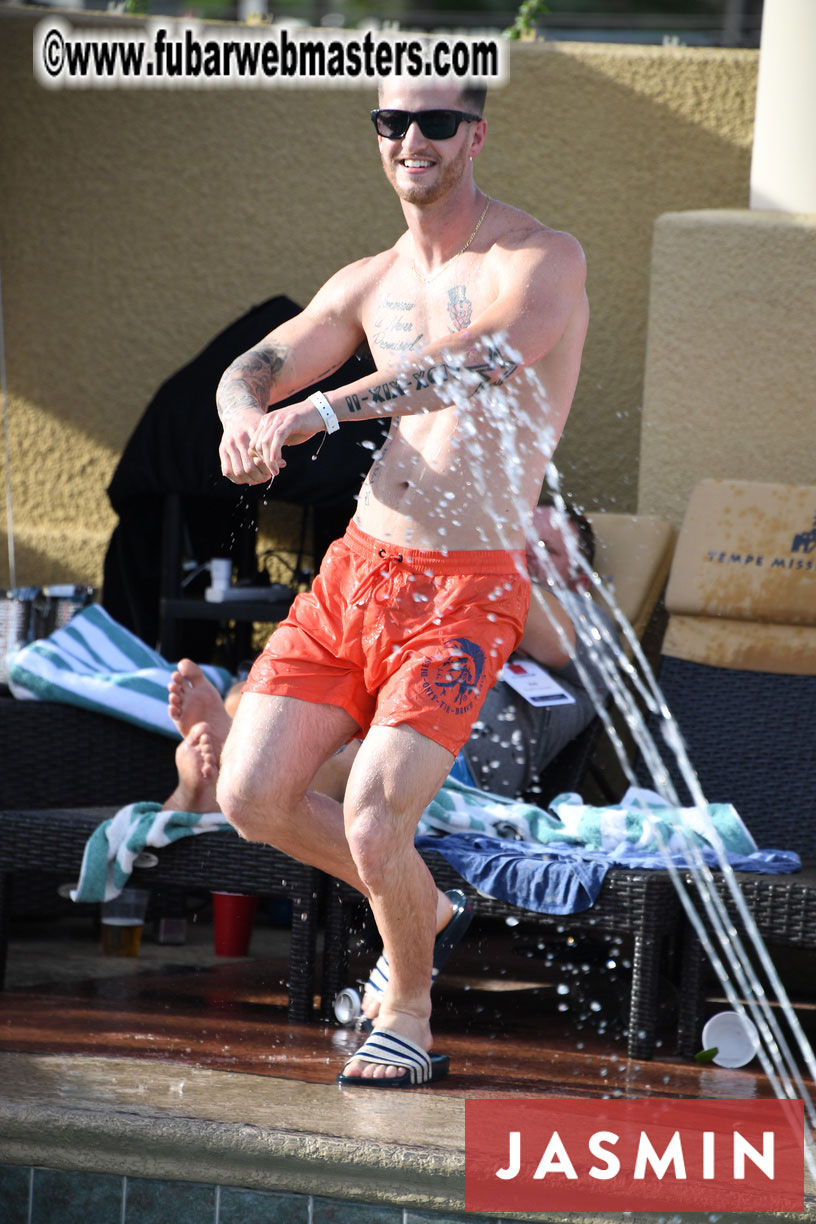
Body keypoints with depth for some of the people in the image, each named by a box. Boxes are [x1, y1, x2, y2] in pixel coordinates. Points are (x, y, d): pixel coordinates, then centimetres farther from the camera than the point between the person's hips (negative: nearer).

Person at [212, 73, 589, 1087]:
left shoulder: (542, 261, -8)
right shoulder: (369, 284, 13)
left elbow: (481, 358, -26)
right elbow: (253, 369, 9)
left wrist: (317, 411, -33)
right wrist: (245, 417, -17)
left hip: (466, 593, -6)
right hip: (355, 572, 6)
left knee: (373, 822, -17)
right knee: (251, 795, -2)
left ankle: (408, 1015, 9)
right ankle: (419, 908, 23)